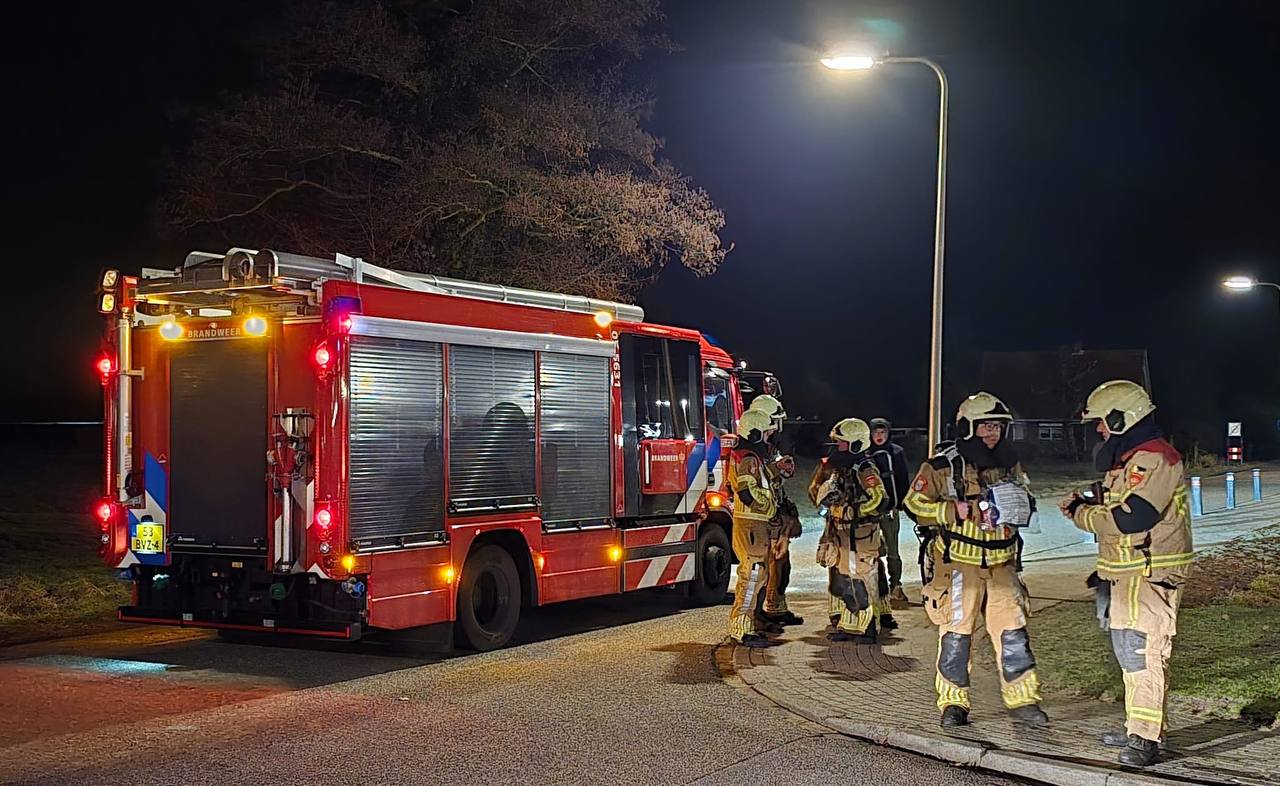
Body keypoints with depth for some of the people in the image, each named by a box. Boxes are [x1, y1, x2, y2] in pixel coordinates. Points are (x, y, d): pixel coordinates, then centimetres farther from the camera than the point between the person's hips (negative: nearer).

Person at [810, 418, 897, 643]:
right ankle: (844, 627, 21)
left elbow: (878, 503, -22)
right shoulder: (840, 468, 11)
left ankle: (865, 629, 4)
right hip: (839, 536, 9)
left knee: (860, 582, -4)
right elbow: (817, 497, 15)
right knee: (839, 580, 12)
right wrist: (823, 473, -2)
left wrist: (850, 510, -19)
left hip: (859, 537, -9)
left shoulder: (866, 470, -14)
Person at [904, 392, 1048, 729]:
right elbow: (915, 503, -7)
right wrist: (960, 511, -17)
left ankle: (1023, 700, 13)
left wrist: (1019, 506, 2)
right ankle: (953, 704, 11)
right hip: (958, 564, -4)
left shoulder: (1009, 463, 10)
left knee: (1013, 632, 4)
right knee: (955, 635, 1)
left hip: (1000, 564, 5)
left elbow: (1022, 500, 26)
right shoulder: (942, 466, -7)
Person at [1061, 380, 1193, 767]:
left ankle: (1146, 739, -8)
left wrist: (1081, 514, -13)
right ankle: (1137, 727, 25)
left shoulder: (1153, 459, -17)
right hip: (1126, 575, 11)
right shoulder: (1129, 458, 18)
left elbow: (1132, 517, -24)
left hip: (1150, 576, -11)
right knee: (1128, 652, 16)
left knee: (1143, 654, -11)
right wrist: (1086, 503, 7)